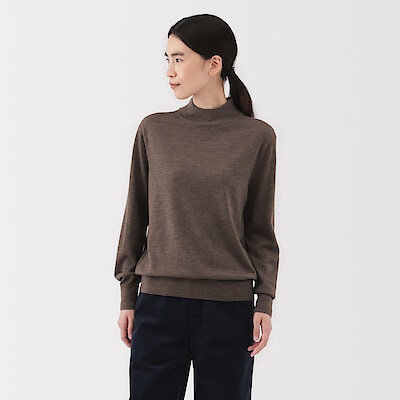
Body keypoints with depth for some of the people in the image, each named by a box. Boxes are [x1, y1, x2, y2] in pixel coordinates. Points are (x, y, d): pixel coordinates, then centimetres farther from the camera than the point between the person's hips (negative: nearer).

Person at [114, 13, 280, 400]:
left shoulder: (257, 137, 0)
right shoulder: (154, 130, 3)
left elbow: (260, 227, 4)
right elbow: (136, 218, 7)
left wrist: (265, 302, -2)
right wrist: (127, 297, 5)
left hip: (230, 306, -1)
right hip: (159, 300, 1)